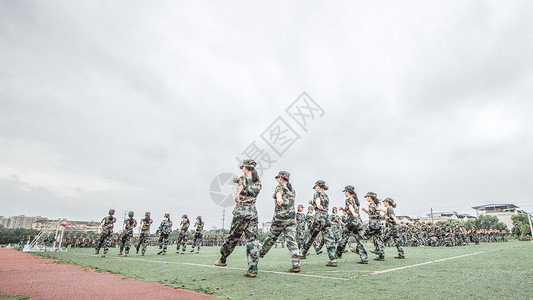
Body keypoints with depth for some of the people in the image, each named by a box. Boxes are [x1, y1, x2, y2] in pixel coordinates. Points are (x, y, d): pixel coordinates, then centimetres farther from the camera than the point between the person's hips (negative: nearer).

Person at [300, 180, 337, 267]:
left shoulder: (317, 193, 1)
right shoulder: (326, 196, 21)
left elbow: (318, 200, -23)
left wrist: (318, 205, -43)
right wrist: (312, 203, 31)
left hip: (319, 217, -6)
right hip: (327, 217, 6)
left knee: (311, 237, 8)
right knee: (329, 239, 0)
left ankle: (303, 253, 23)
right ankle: (333, 259, -5)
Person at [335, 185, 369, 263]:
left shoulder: (348, 199, -4)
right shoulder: (355, 199, 19)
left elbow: (350, 207, -28)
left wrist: (353, 213, -45)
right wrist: (344, 209, 43)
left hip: (351, 220, -7)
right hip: (359, 220, 7)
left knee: (344, 237, 6)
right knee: (360, 239, 4)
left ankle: (338, 254, 18)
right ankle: (365, 258, -1)